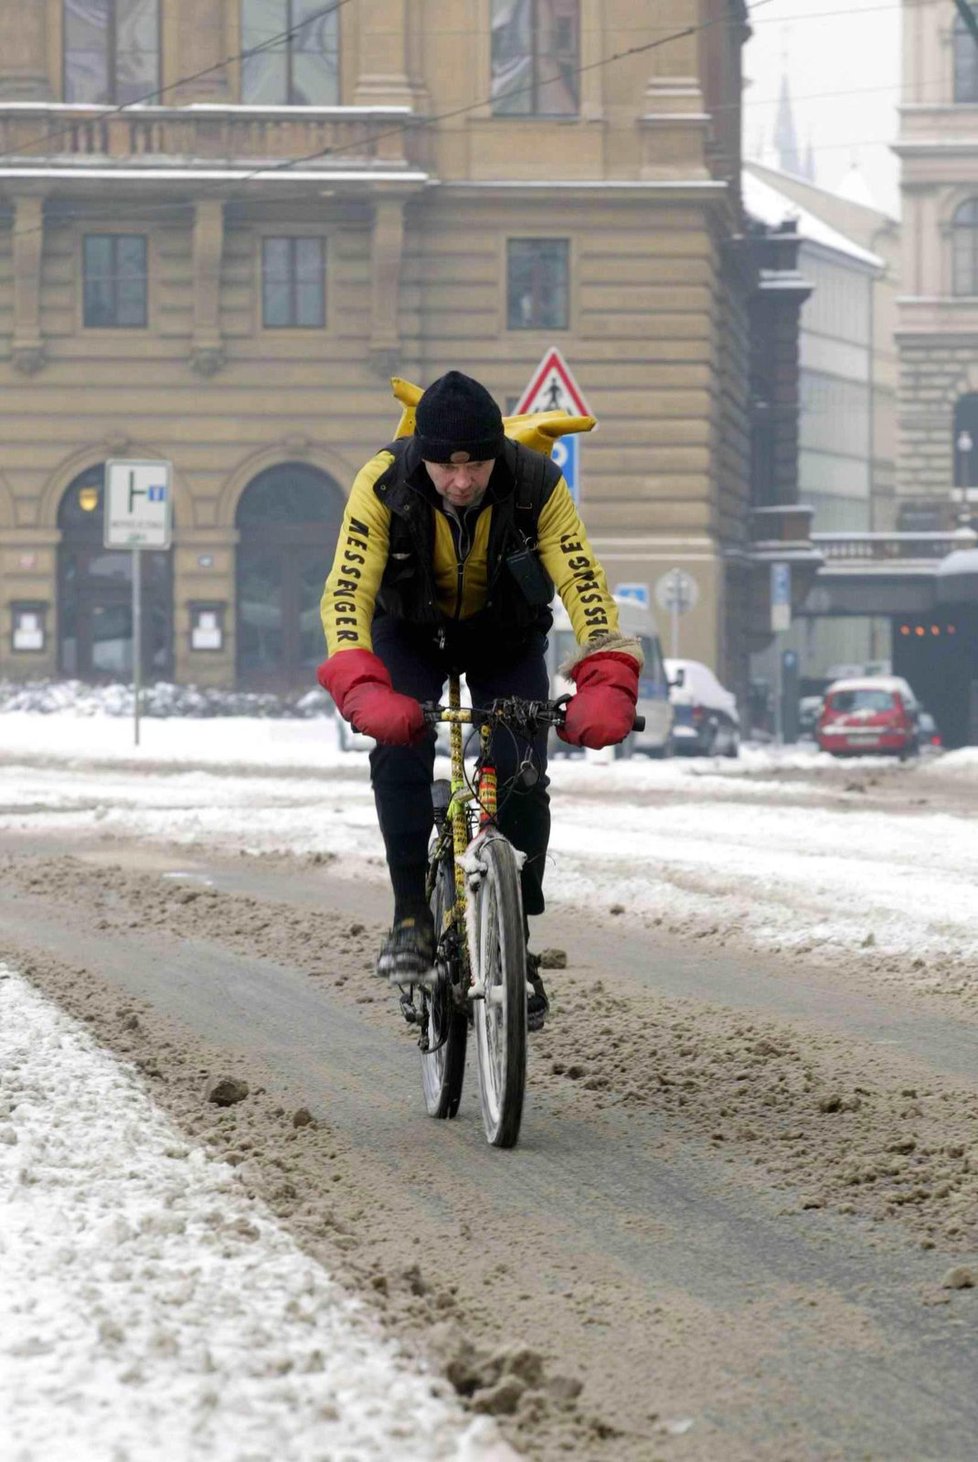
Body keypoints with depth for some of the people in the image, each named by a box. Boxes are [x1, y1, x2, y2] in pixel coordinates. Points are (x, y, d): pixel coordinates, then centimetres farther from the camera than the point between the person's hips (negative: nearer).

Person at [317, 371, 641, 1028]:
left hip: (507, 639, 0)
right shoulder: (384, 484, -31)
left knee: (521, 776, -14)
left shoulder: (536, 484, -30)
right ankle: (413, 914, -14)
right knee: (398, 746, -26)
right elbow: (347, 591, -38)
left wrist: (607, 685, -51)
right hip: (411, 633, 0)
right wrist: (364, 691, -54)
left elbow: (585, 585, -34)